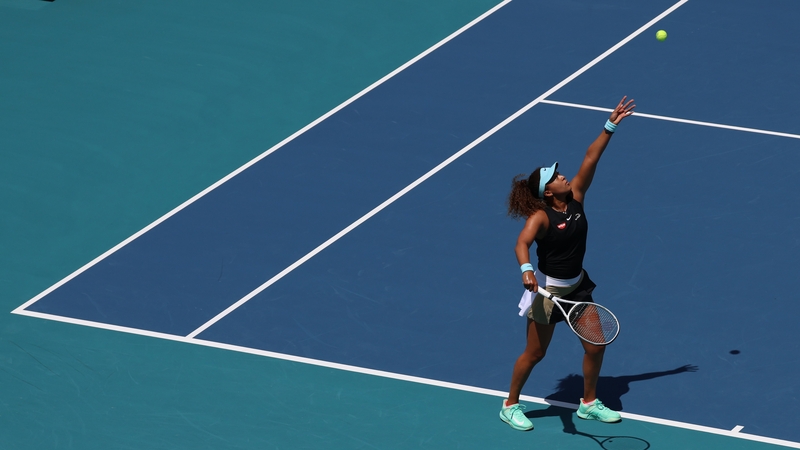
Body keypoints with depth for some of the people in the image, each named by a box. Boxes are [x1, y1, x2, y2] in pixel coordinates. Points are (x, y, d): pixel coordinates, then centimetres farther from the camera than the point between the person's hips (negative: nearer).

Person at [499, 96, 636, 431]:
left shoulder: (575, 197, -6)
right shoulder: (541, 216, -23)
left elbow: (590, 159, -7)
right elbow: (522, 243, -39)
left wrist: (611, 126, -10)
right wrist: (526, 269, -58)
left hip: (577, 286, 7)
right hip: (548, 289, -7)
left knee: (596, 345, 8)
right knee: (535, 353, 5)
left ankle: (589, 403, 28)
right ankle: (510, 406, 24)